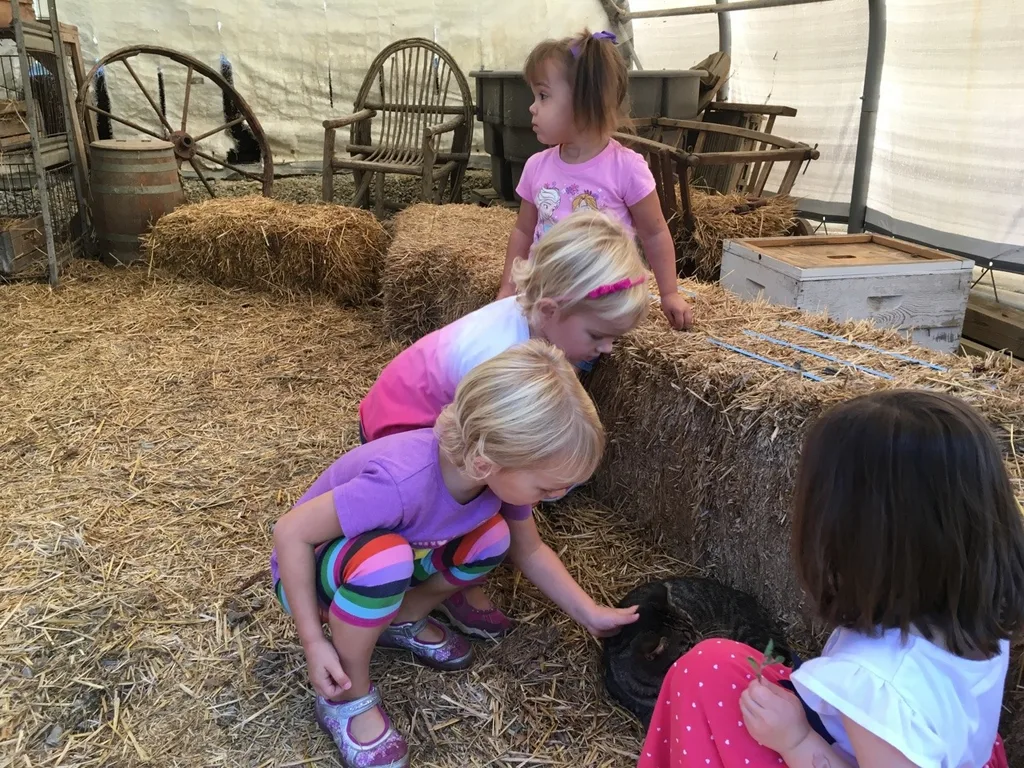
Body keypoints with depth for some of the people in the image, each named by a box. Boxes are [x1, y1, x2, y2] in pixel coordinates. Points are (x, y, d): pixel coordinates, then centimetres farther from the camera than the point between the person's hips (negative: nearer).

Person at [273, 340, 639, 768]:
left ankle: (403, 620, 9)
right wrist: (314, 642, -25)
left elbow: (529, 551, 0)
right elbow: (290, 533, -29)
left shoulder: (502, 468, -20)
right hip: (314, 568, -6)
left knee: (493, 539, -14)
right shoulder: (404, 482, -41)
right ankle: (348, 699, -12)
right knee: (385, 558, -37)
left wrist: (590, 614, -4)